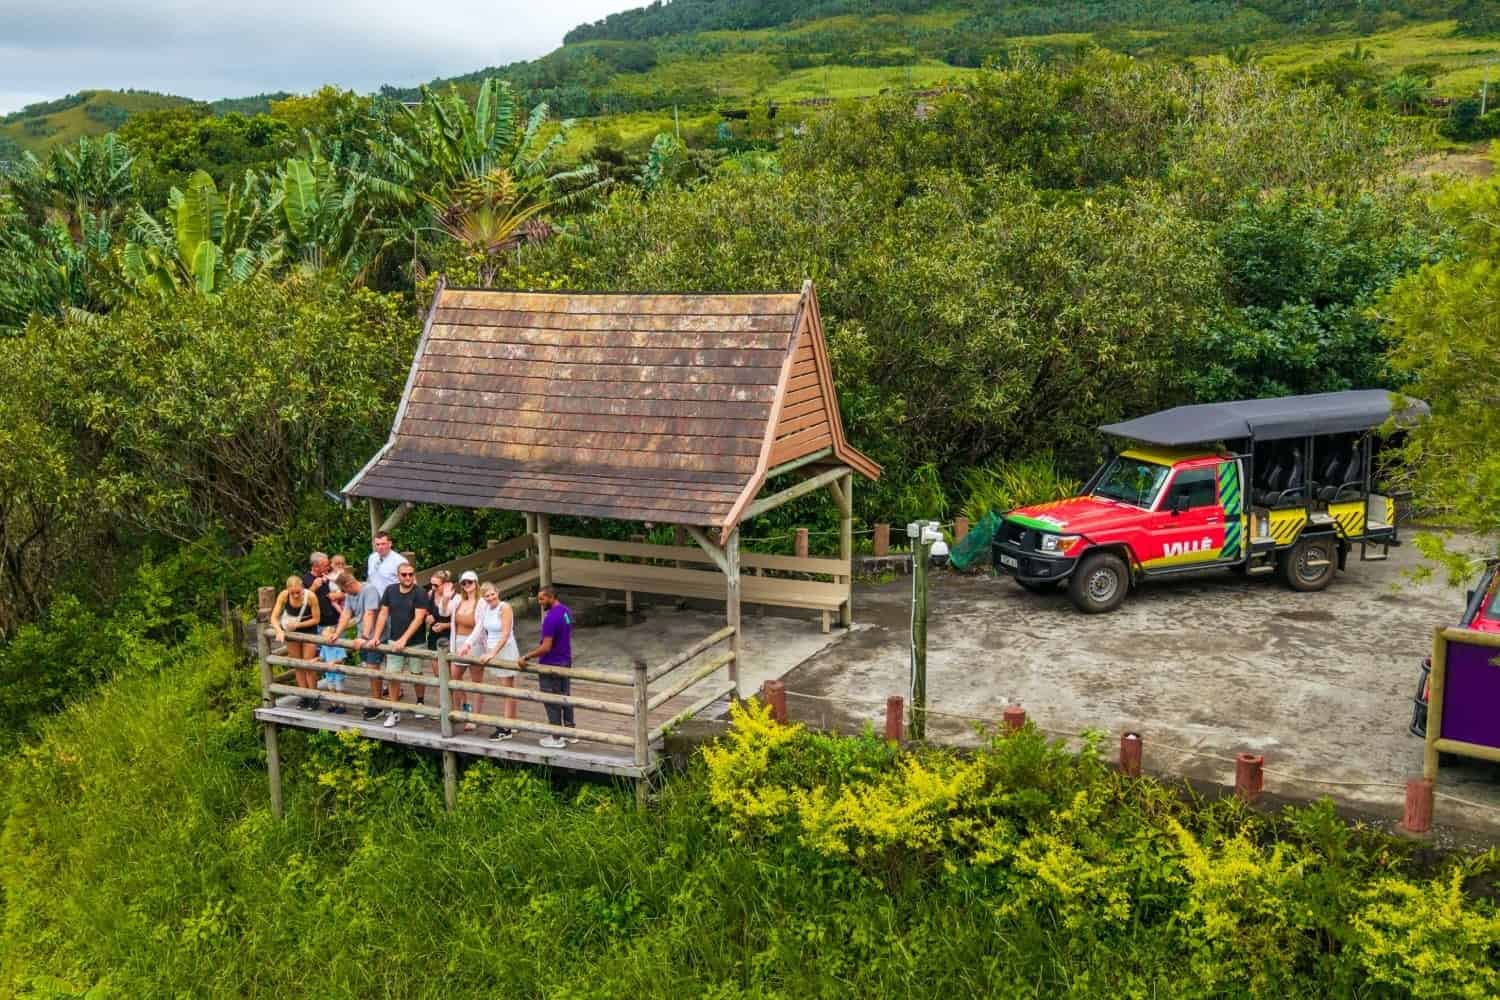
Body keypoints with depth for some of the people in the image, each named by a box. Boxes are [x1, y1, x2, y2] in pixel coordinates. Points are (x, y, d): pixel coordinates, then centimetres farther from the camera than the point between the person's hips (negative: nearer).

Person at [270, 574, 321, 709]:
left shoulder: (310, 596, -29)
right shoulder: (283, 595, -23)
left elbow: (316, 619, -19)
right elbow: (274, 617, -21)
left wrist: (298, 624, -28)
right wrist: (279, 630, -38)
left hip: (308, 630, -3)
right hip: (291, 631, 3)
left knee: (308, 665, -4)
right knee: (298, 665, 10)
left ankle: (314, 697, 7)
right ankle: (305, 697, 19)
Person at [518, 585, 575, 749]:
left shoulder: (551, 618, -25)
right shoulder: (566, 611, 4)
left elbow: (546, 648, -26)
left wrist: (527, 657, -18)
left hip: (551, 665, -9)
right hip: (565, 661, 9)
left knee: (552, 702, 2)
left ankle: (556, 738, 9)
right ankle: (570, 733, 24)